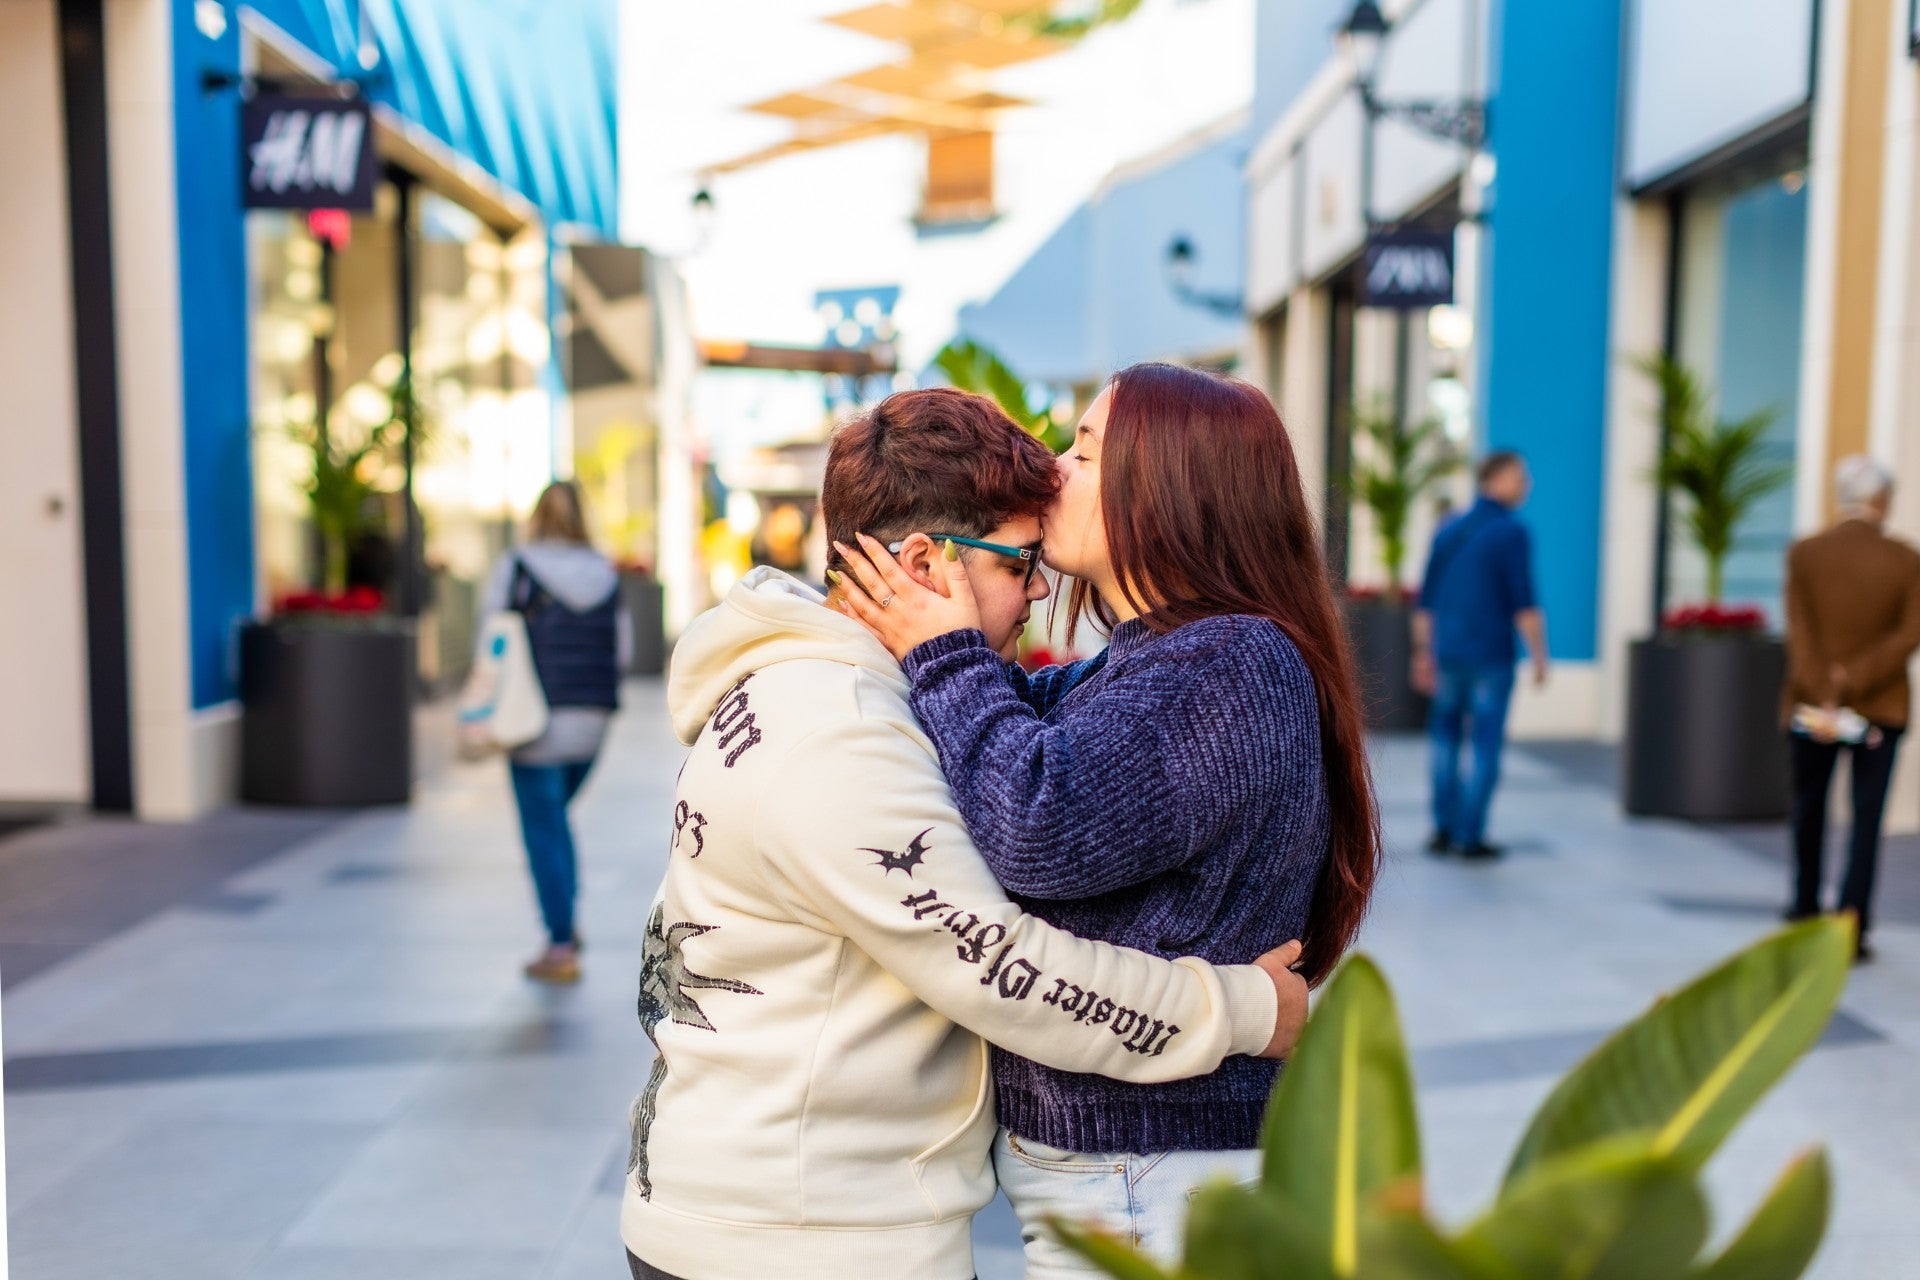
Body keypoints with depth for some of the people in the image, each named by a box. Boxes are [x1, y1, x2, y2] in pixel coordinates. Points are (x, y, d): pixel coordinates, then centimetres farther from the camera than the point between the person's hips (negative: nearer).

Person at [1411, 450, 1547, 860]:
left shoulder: (1447, 530, 9)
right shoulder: (1512, 531, -9)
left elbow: (1426, 601, 11)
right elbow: (1524, 603, -15)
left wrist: (1423, 655, 17)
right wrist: (1539, 657, -9)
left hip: (1448, 653, 5)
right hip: (1492, 656, -5)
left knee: (1446, 735, 18)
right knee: (1486, 744, 3)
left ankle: (1444, 827, 12)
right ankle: (1470, 836, 5)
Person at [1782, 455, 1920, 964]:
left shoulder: (1804, 554, -5)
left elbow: (1799, 632, -13)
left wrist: (1823, 695, -18)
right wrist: (1855, 679, -15)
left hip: (1811, 706, 1)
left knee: (1809, 808, 17)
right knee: (1866, 817, 3)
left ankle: (1806, 910, 31)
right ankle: (1851, 929, -1)